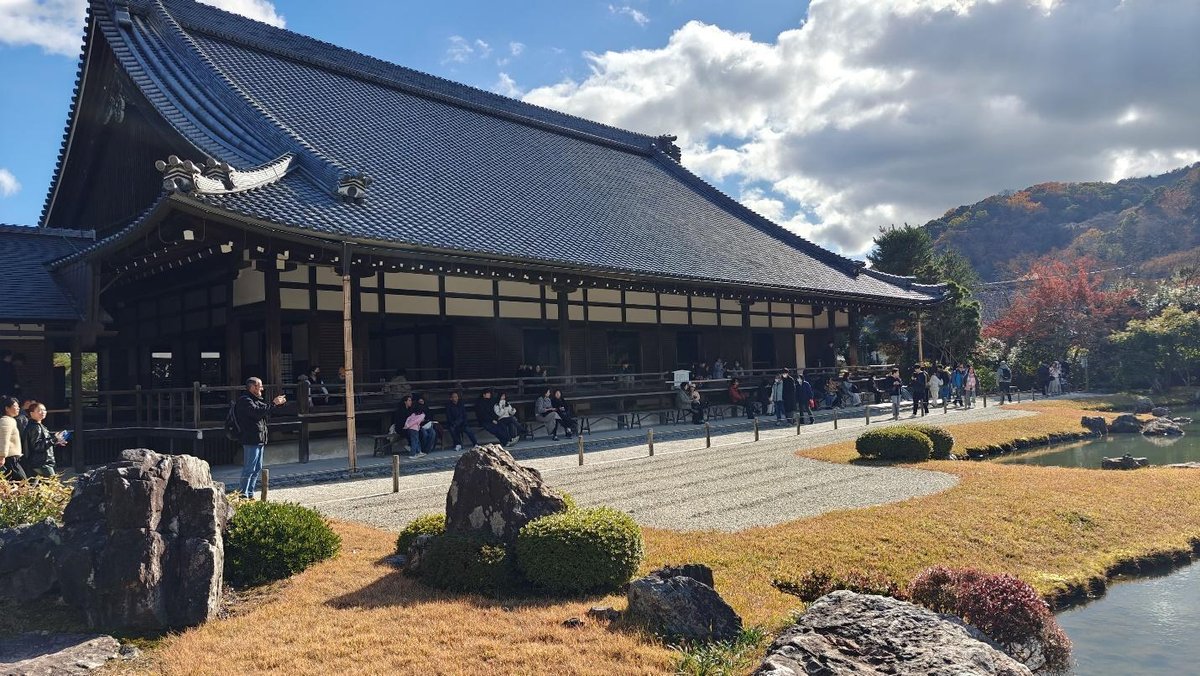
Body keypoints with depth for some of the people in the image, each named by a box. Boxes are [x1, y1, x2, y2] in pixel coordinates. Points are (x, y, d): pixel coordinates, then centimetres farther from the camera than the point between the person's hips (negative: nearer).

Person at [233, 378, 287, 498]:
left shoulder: (256, 399, 20)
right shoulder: (244, 400, -12)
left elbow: (266, 410, 27)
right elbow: (257, 412, -26)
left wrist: (278, 403, 12)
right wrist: (273, 403, -22)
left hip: (259, 440, 10)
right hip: (251, 440, -10)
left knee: (257, 469, 13)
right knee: (249, 469, -9)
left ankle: (250, 494, 19)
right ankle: (243, 495, -5)